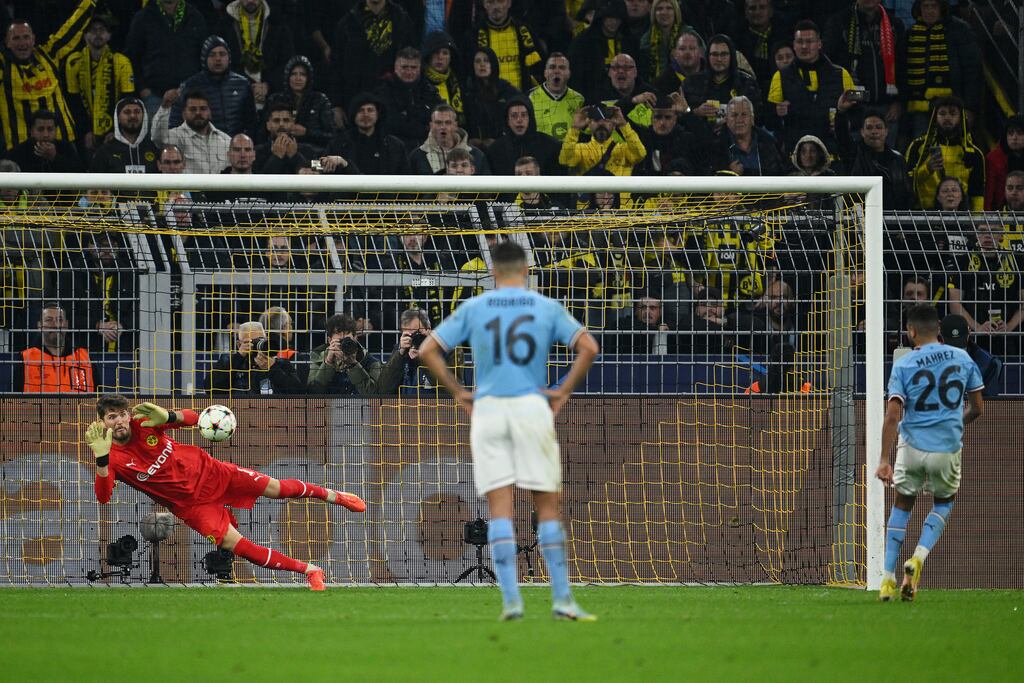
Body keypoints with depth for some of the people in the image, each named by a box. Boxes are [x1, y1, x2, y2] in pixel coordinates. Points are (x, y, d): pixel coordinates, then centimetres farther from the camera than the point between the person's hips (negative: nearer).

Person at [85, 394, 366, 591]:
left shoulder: (143, 422, -12)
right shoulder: (111, 458, -17)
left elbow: (193, 418, -10)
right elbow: (103, 497, -32)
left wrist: (167, 416, -33)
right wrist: (101, 458, -48)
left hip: (206, 471, 2)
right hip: (188, 503, -2)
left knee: (276, 488, 3)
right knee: (234, 544, -15)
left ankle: (333, 495, 32)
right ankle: (309, 571, -2)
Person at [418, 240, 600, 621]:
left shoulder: (473, 309, 7)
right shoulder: (547, 308, 5)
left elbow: (428, 351, 4)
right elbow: (588, 347, -3)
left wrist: (457, 391, 9)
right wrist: (564, 390, 4)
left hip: (487, 408, 0)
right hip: (532, 405, 0)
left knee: (500, 508, 0)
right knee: (547, 505, 5)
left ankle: (511, 599, -8)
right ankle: (562, 599, 3)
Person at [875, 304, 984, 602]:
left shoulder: (903, 365, -6)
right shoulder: (962, 359, 1)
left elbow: (892, 416, -13)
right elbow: (978, 408, 8)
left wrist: (884, 460, -12)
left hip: (913, 446, -1)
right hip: (949, 447, 1)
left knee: (902, 505, 18)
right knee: (943, 504, 25)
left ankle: (888, 578, 12)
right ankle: (919, 556, 1)